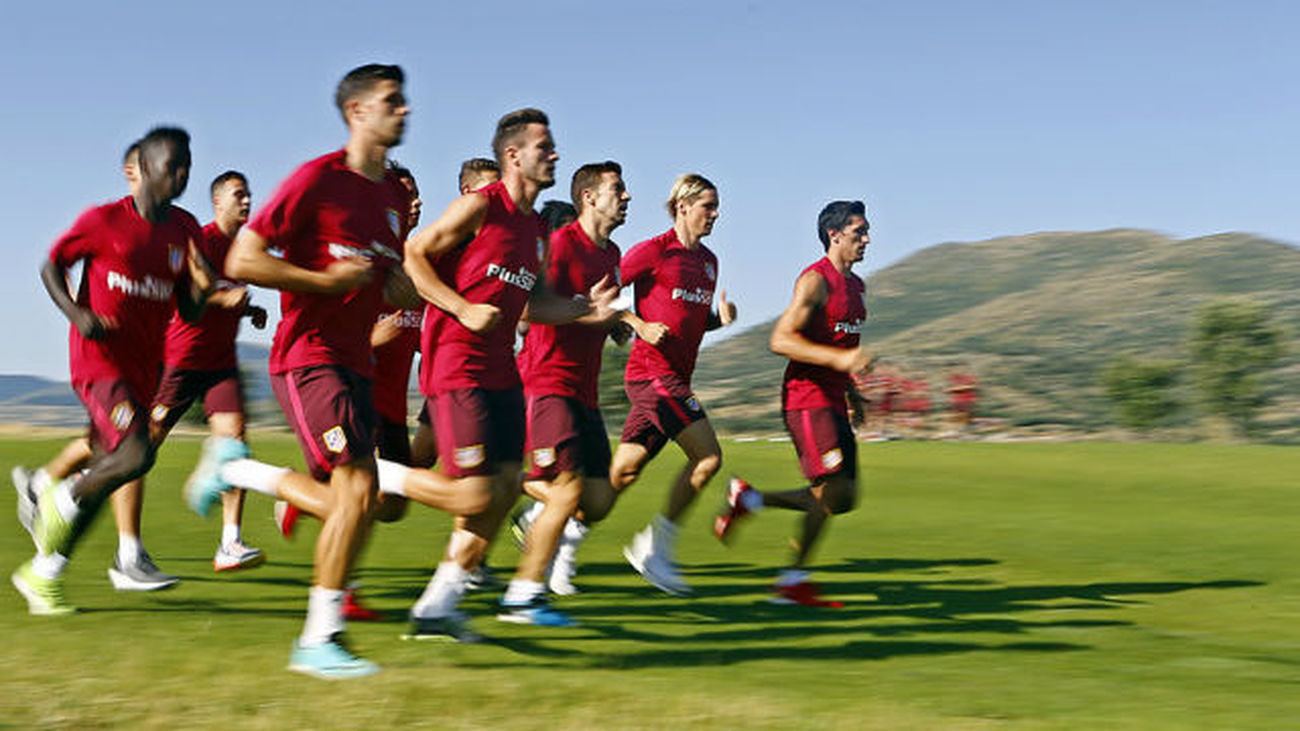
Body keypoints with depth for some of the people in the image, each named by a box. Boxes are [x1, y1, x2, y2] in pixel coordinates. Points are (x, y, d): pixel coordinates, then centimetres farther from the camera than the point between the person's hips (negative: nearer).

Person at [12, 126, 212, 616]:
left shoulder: (186, 231, 8)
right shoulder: (104, 221, -7)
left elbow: (187, 313, 11)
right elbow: (51, 267, 3)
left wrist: (202, 288, -12)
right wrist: (77, 314, -15)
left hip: (144, 367, 6)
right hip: (99, 359, -6)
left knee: (104, 473, 8)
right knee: (137, 453, -24)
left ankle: (40, 576, 22)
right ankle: (57, 502, 4)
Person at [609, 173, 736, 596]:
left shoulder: (708, 260, 16)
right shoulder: (654, 251, -7)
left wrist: (721, 318, 6)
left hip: (676, 378, 8)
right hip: (652, 371, -8)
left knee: (623, 473, 7)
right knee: (708, 456, -14)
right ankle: (656, 546, -4)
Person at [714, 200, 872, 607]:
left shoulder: (854, 284, 18)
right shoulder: (815, 280, -11)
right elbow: (781, 340, -19)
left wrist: (851, 389, 22)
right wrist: (838, 358, -27)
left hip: (832, 402, 9)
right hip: (806, 399, -9)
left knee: (840, 499, 5)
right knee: (834, 496, -15)